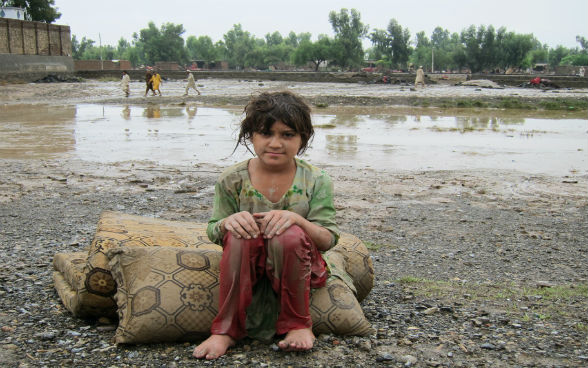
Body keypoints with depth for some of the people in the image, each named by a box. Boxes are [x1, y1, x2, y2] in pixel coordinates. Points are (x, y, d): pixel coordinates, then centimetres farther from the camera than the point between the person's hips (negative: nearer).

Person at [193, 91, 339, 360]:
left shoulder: (315, 181, -5)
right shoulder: (232, 180, -4)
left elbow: (328, 239, -10)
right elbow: (213, 233, 1)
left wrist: (296, 219, -31)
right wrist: (227, 222, -25)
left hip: (297, 267, -1)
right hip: (247, 267, 1)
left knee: (289, 234, -33)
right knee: (239, 234, -31)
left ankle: (297, 324, -12)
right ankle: (226, 329, -20)